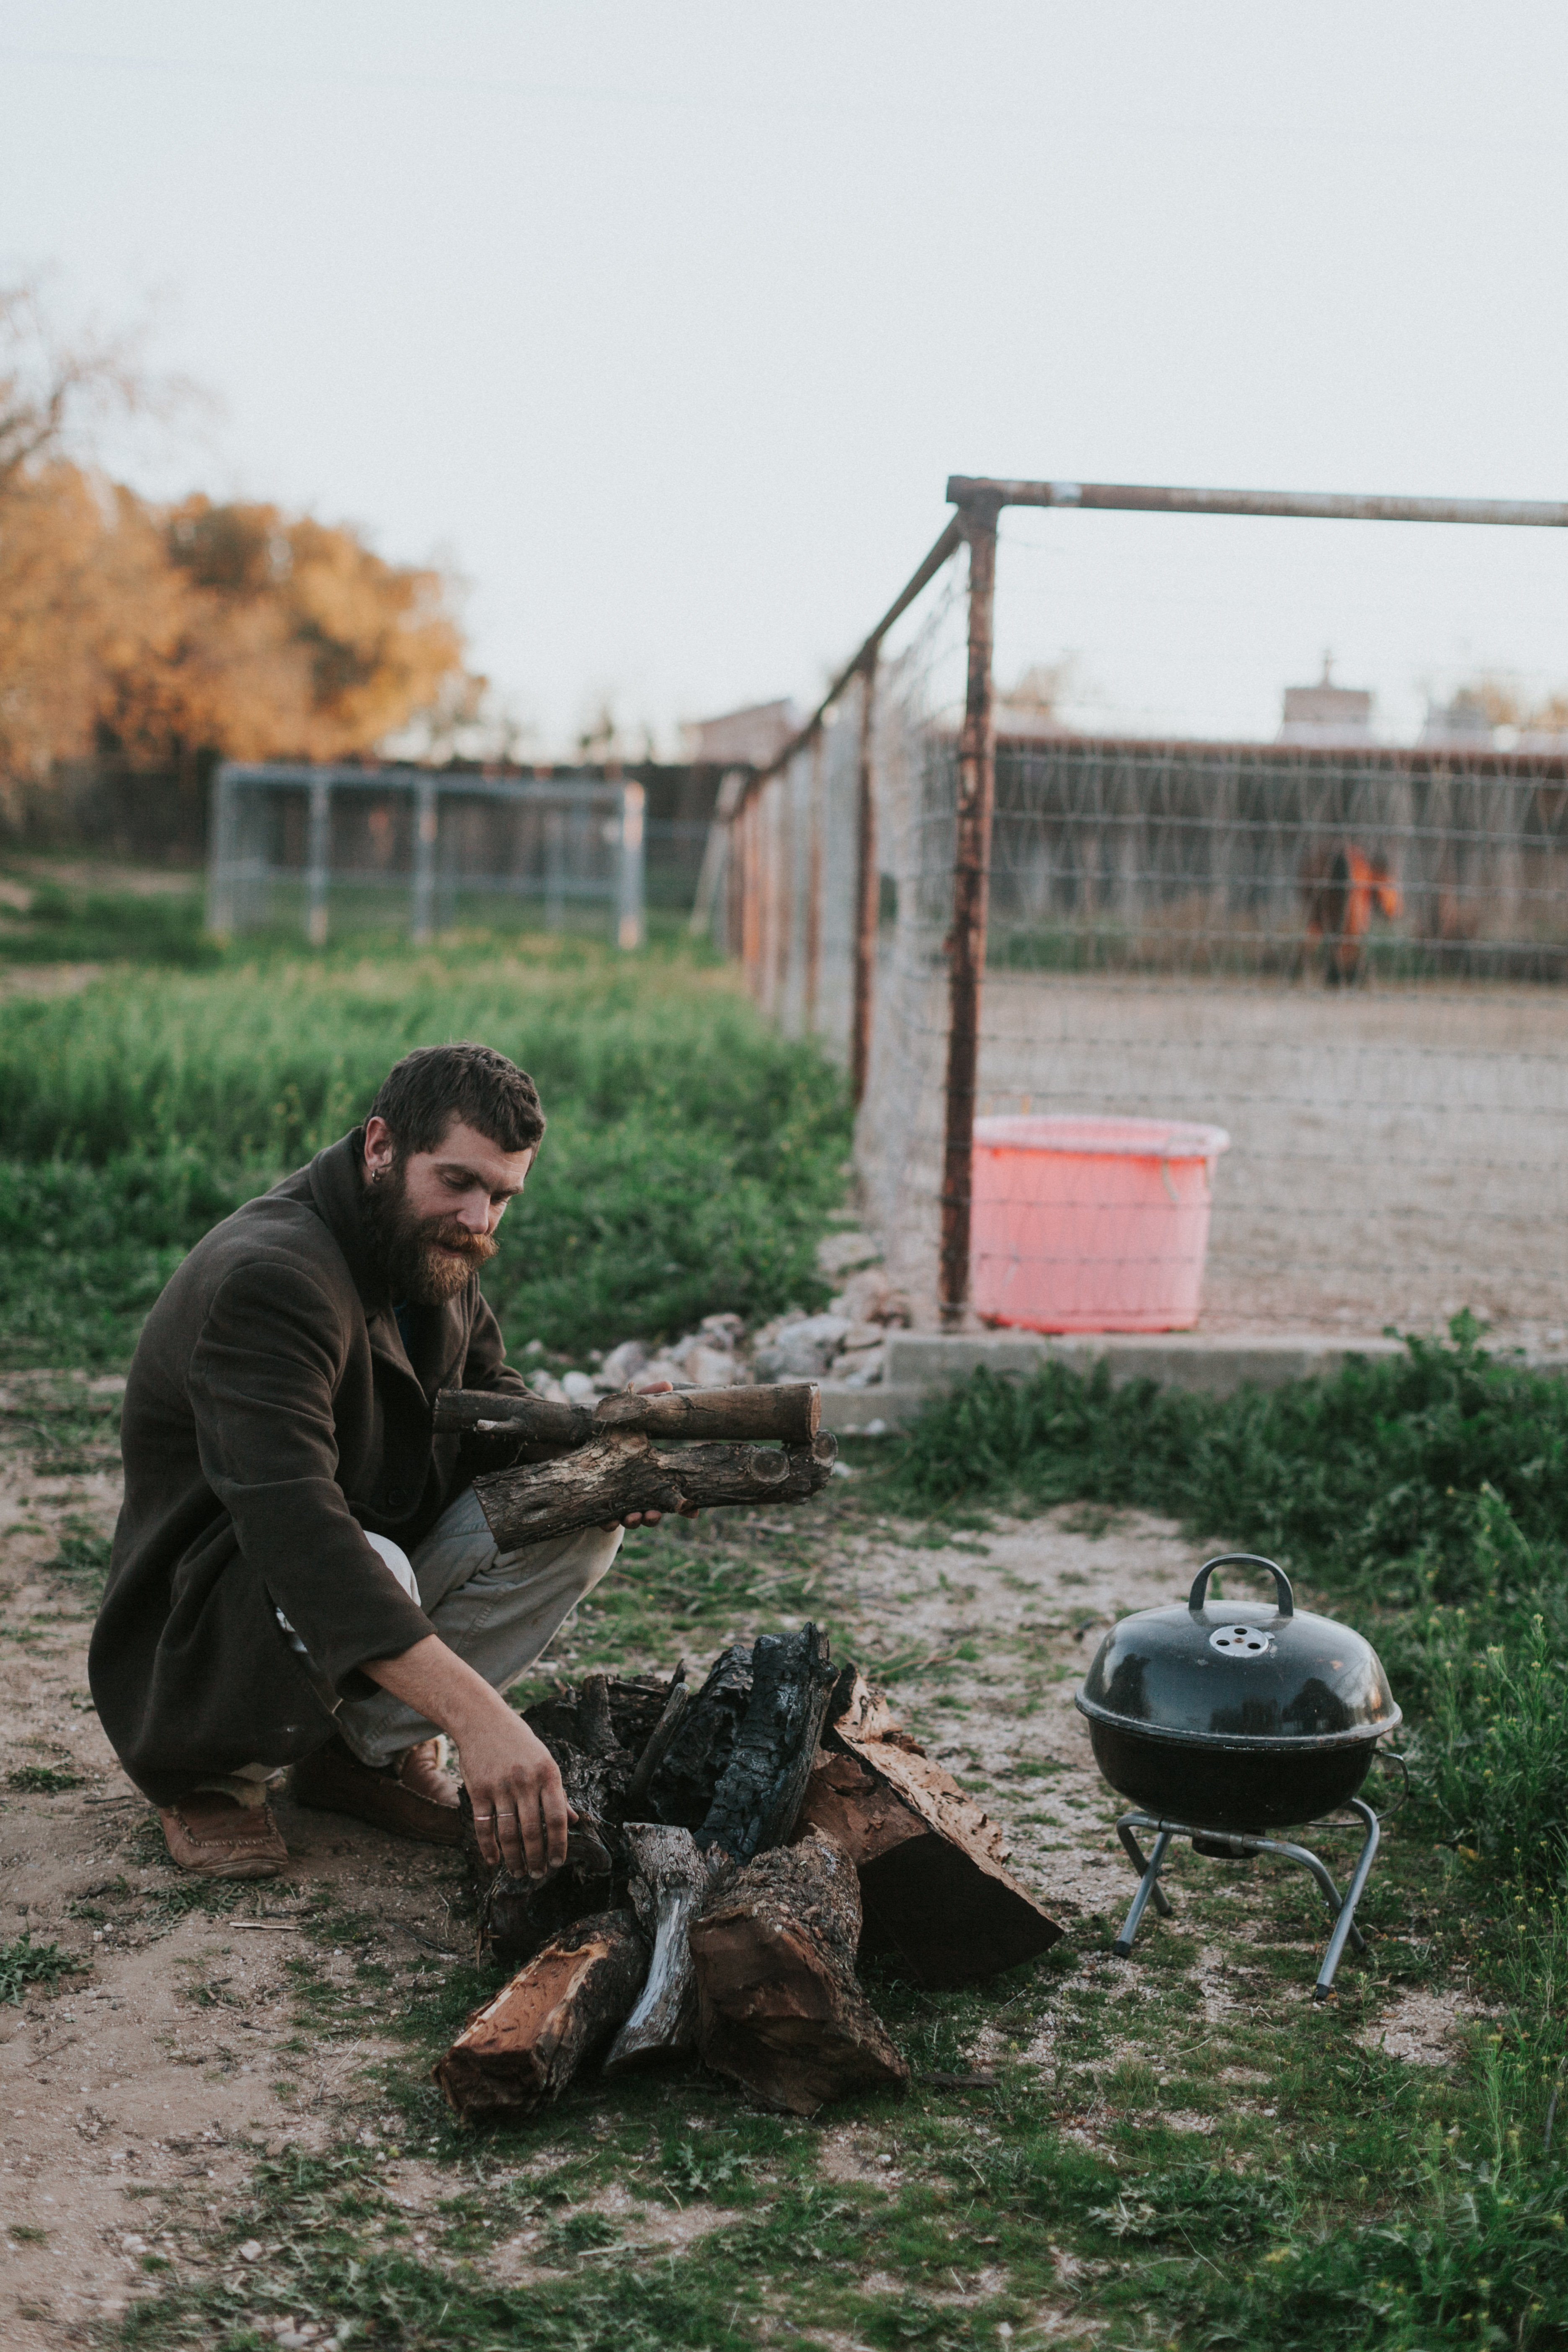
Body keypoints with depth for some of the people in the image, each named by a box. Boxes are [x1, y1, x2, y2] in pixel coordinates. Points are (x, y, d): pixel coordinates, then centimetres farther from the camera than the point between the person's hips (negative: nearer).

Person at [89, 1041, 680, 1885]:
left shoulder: (434, 1257, 1)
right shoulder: (269, 1277, -30)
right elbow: (294, 1527, -42)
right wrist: (477, 1712, -52)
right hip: (199, 1642, -8)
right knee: (372, 1569, -39)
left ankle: (367, 1748, -2)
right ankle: (214, 1774, -9)